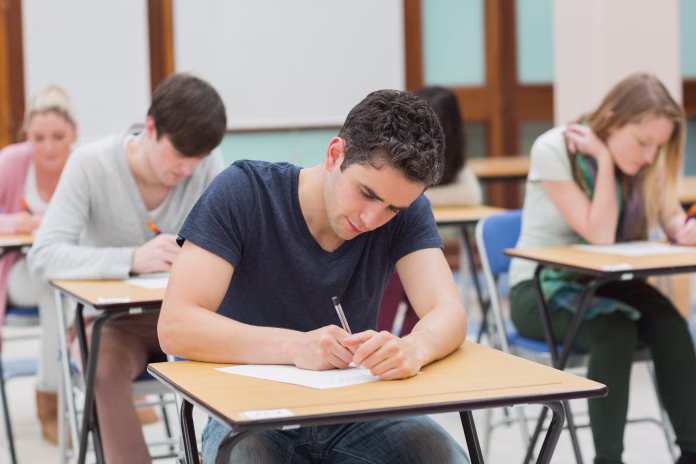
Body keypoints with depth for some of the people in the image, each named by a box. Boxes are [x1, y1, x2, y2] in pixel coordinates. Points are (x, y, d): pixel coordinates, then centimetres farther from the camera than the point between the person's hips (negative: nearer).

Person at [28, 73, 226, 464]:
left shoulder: (208, 165, -7)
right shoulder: (91, 164, -14)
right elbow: (44, 256, -23)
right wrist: (132, 259, -39)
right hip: (110, 321, -2)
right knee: (107, 367, -36)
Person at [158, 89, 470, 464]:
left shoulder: (407, 211, -4)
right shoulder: (243, 191, -13)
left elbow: (449, 313, -16)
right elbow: (175, 326, -21)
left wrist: (413, 348, -41)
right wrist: (295, 346, -36)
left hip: (356, 412, 2)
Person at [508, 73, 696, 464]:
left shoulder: (646, 162, -2)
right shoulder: (553, 150, -18)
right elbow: (600, 235, -22)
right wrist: (605, 160, -23)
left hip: (604, 283, 5)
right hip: (541, 288, -4)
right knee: (615, 331, -34)